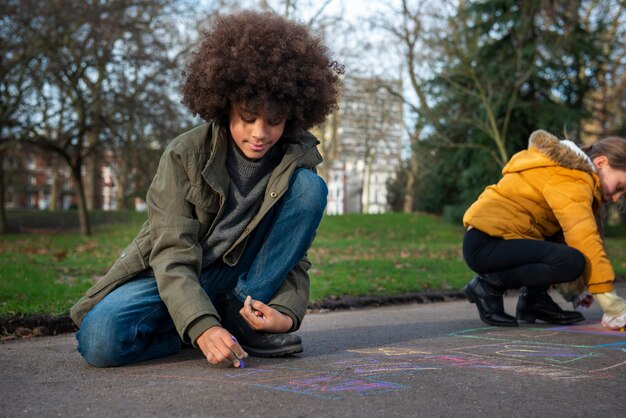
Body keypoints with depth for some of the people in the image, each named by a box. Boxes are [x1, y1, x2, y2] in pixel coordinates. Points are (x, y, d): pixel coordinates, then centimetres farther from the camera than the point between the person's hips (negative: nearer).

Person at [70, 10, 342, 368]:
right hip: (173, 280, -2)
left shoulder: (296, 161, -7)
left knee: (310, 187, -18)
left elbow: (296, 259, -5)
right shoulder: (185, 155, -15)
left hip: (239, 277, 3)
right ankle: (216, 323, -8)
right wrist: (202, 327, -38)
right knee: (100, 339, -33)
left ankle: (241, 317, -14)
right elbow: (173, 256, -22)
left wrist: (285, 312, -26)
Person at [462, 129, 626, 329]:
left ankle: (534, 299, 9)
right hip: (484, 245, -11)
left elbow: (577, 234, 14)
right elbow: (584, 240, -23)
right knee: (572, 262, -25)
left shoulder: (569, 171, 17)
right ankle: (489, 285, -11)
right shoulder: (569, 179, -14)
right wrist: (610, 301, -22)